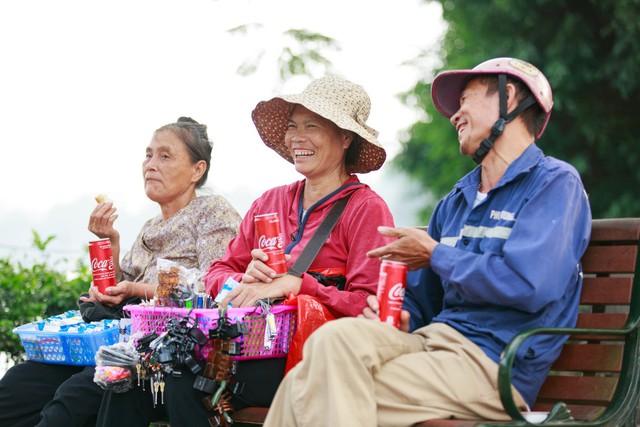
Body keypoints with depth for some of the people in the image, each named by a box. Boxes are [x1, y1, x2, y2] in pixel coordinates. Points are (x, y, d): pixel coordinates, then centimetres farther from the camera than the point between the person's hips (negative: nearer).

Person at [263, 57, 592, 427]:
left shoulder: (555, 183, 0)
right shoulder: (455, 202, 25)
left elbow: (527, 285, -17)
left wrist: (436, 256, -3)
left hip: (493, 363, -7)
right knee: (335, 336, -23)